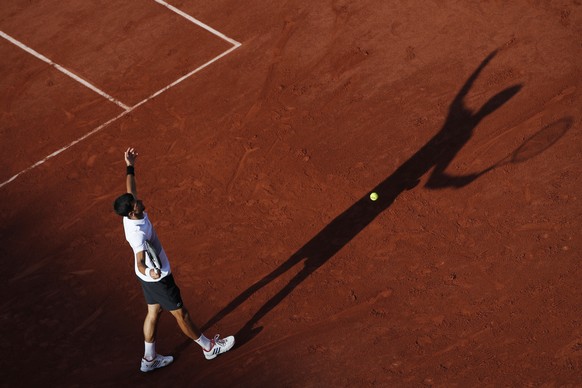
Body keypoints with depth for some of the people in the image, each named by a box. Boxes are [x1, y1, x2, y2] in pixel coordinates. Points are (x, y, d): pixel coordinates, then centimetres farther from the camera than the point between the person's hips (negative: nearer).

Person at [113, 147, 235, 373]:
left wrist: (130, 166, 7)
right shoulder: (138, 233, -36)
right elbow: (140, 263, -41)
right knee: (181, 314, 8)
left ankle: (149, 359, 31)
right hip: (157, 278, -8)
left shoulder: (130, 215, -12)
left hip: (150, 276, 8)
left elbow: (131, 190, 6)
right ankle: (209, 347, 26)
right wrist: (149, 271, -61)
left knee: (154, 312, 19)